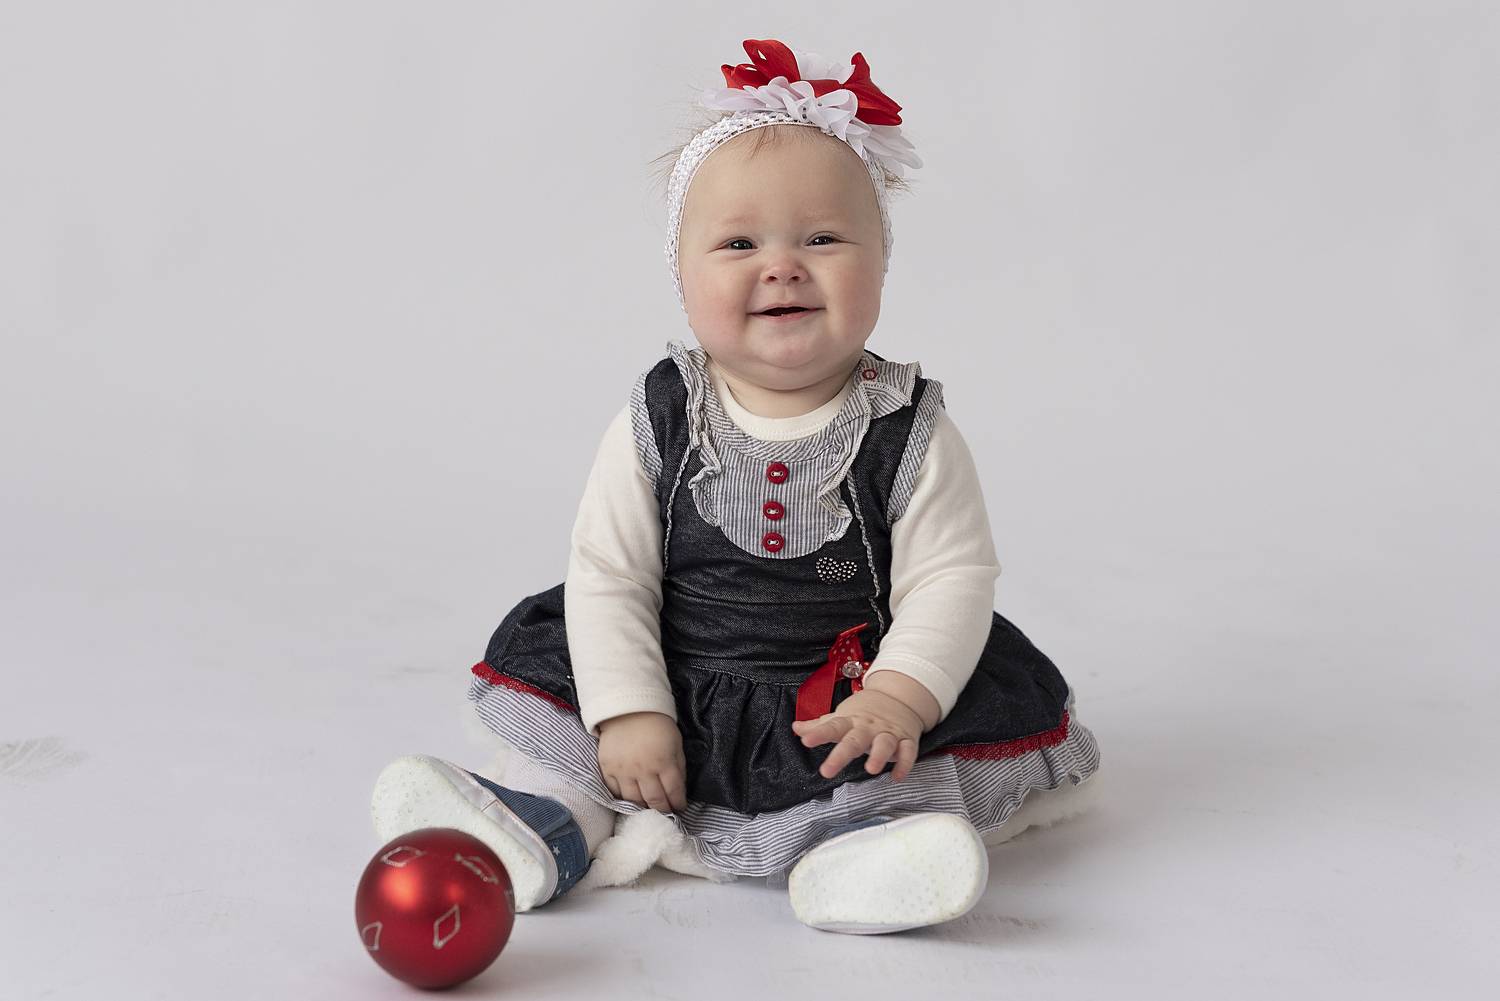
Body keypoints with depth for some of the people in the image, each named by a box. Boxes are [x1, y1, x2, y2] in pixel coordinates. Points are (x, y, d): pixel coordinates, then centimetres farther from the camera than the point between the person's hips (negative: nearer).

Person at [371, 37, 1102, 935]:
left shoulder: (909, 431, -8)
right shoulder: (658, 425, -5)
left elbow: (951, 578, -10)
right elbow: (608, 576, -6)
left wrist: (897, 699, -25)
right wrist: (630, 714, -15)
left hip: (851, 707, -1)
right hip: (678, 700, 2)